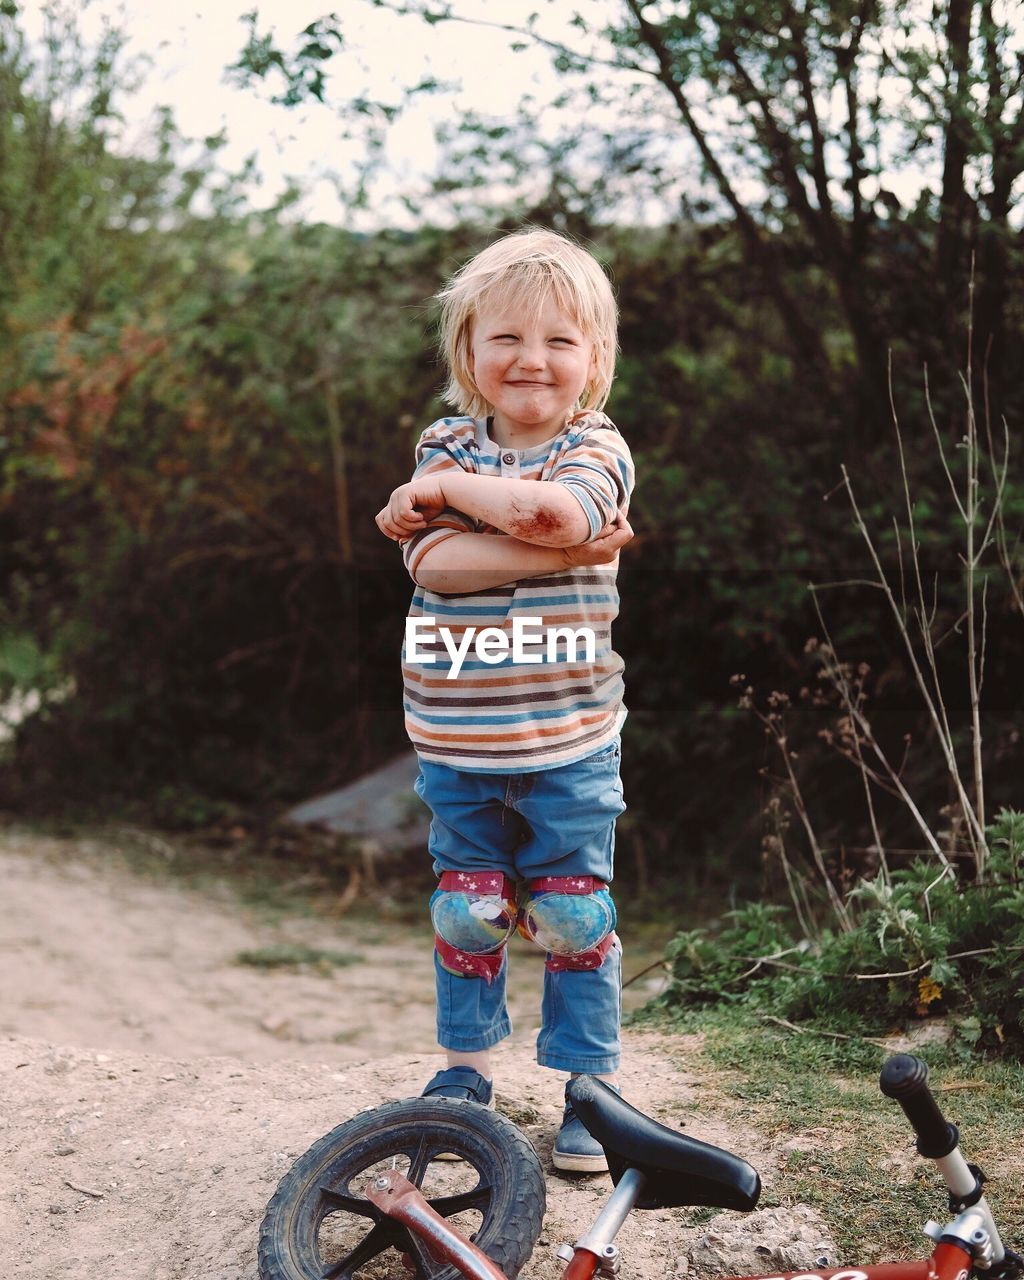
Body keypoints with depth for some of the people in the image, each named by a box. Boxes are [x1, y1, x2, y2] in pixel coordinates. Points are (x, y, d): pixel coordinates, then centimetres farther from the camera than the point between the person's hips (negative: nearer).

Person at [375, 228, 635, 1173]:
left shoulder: (598, 449, -5)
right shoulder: (445, 448, 1)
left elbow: (549, 509, -28)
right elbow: (437, 563, -16)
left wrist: (444, 487, -14)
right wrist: (563, 550, -23)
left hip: (570, 742, -2)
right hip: (456, 743, 2)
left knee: (572, 914, 6)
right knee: (467, 908, 12)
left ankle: (589, 1084, 20)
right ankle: (467, 1066, 32)